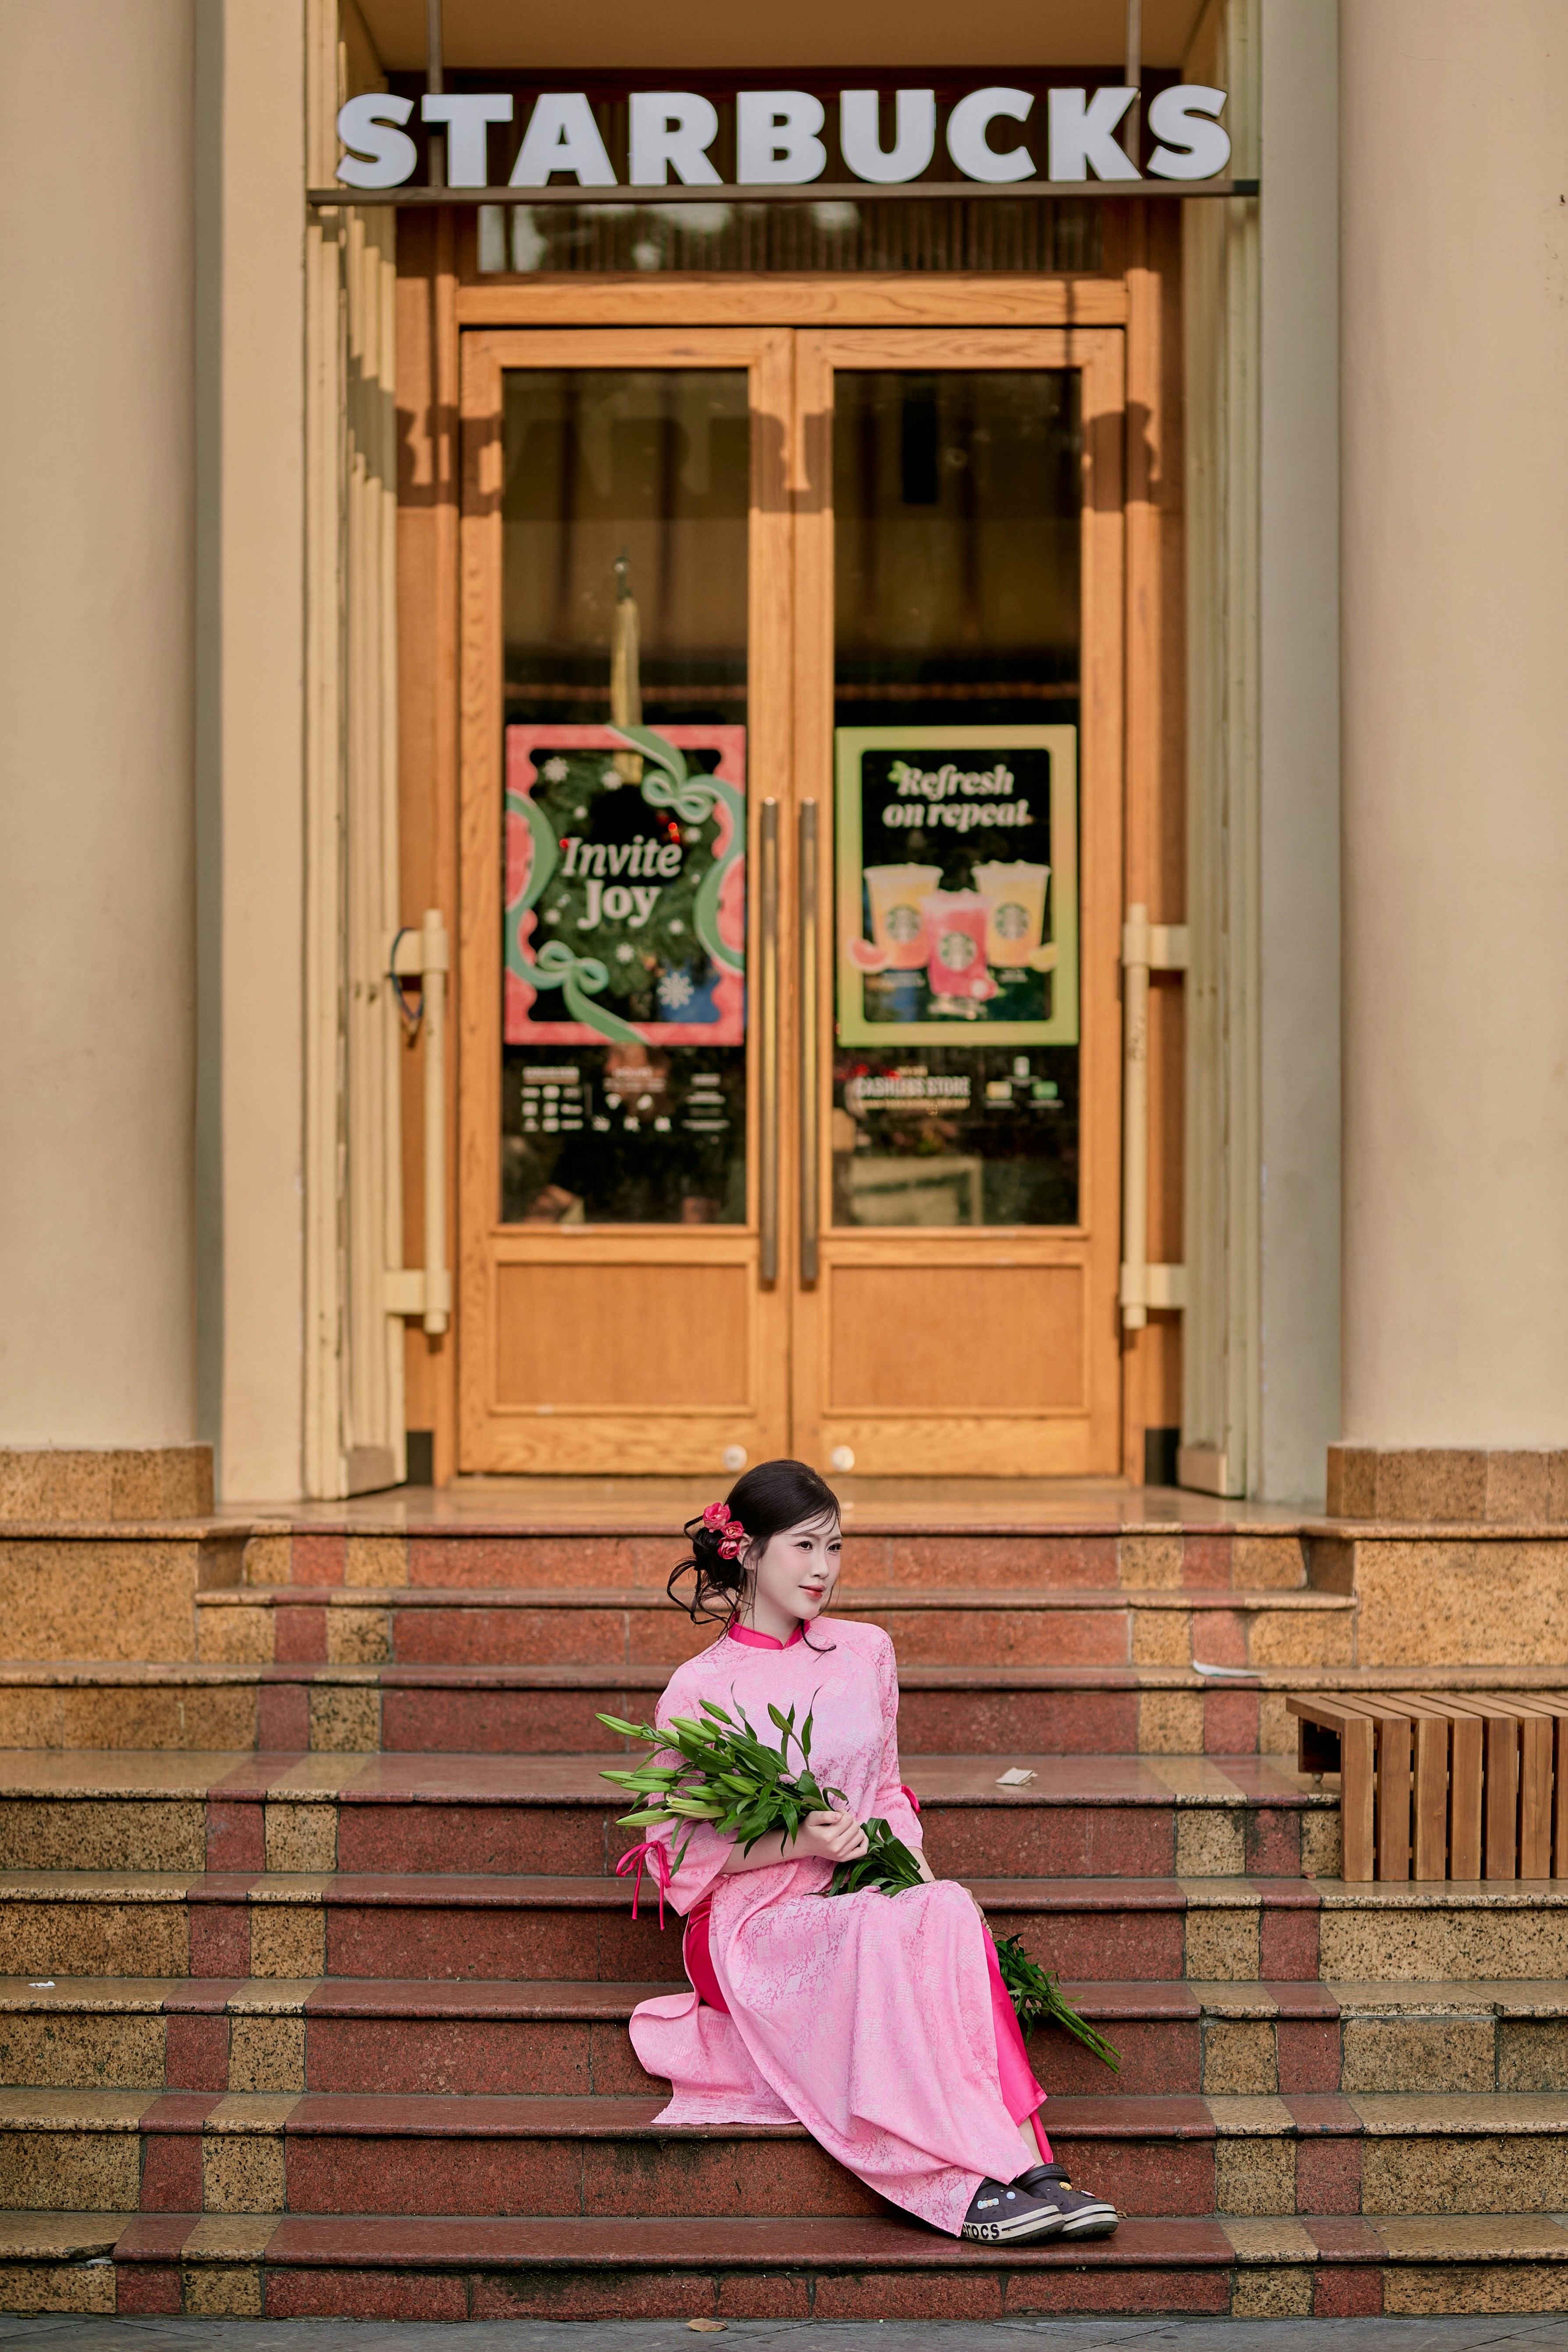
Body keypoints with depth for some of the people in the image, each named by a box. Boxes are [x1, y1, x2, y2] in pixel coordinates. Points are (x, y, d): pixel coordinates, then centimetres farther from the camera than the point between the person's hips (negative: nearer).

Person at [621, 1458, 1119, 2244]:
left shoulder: (865, 1654, 12)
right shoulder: (698, 1690, -1)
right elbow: (683, 1854, -2)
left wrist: (919, 1874, -1)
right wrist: (798, 1842, -17)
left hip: (863, 1904, 4)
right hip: (752, 1923, -4)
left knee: (948, 1914, -32)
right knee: (883, 1928, -37)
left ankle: (1032, 2169, -43)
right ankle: (977, 2183, -44)